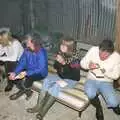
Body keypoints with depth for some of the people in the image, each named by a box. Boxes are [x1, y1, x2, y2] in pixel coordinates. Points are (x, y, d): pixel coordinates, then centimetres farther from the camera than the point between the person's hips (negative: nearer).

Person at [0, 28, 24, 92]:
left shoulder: (15, 43, -27)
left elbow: (14, 58, -33)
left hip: (19, 60, -7)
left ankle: (10, 83, -11)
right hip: (9, 59, 7)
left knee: (8, 64, -29)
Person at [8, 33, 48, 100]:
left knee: (28, 77, -33)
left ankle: (22, 91, 1)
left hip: (40, 73, -7)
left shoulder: (41, 53, -25)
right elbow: (21, 63, -4)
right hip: (28, 70, 7)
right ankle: (27, 92, 4)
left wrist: (26, 73, -35)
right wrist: (15, 72, -21)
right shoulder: (27, 50, -5)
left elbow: (41, 69, -28)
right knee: (15, 75, -11)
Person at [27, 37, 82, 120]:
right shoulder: (61, 53, -4)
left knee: (56, 86, -30)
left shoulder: (76, 56, -20)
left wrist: (64, 63, -30)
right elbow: (56, 67, 3)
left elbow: (74, 74, -22)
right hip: (61, 76, 6)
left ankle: (43, 110, -19)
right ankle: (39, 106, -19)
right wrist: (58, 61, -20)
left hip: (72, 79, -6)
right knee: (47, 79, -20)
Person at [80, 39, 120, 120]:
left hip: (106, 82, 0)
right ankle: (98, 108, 2)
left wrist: (105, 72, -26)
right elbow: (82, 63, -3)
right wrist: (88, 65, -26)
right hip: (92, 80, 1)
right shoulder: (93, 50, -12)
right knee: (90, 94, -33)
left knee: (113, 103, -23)